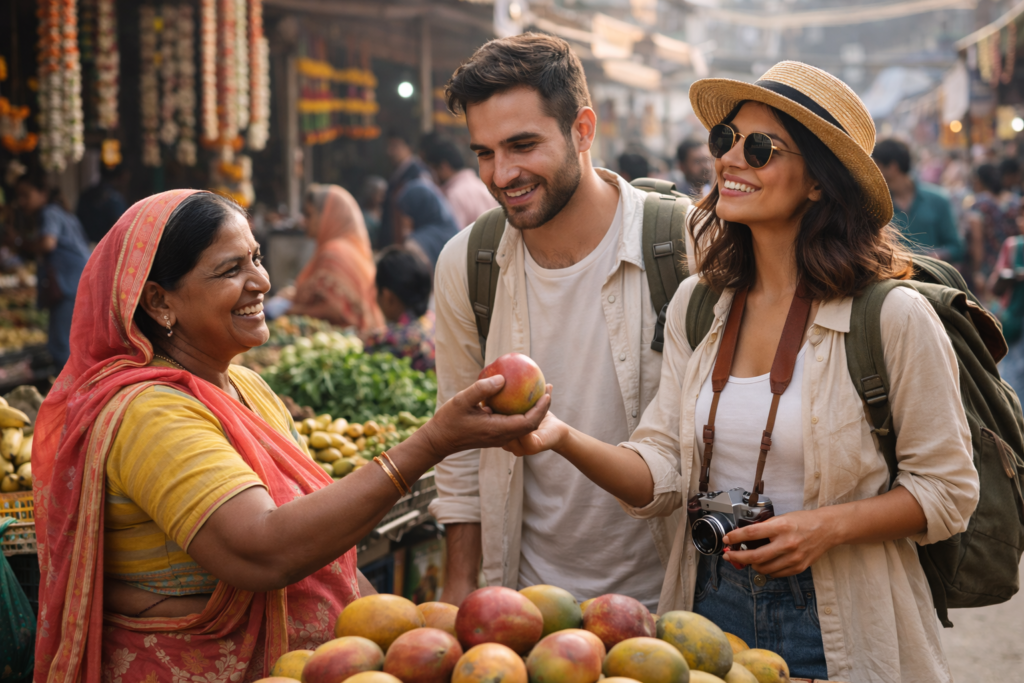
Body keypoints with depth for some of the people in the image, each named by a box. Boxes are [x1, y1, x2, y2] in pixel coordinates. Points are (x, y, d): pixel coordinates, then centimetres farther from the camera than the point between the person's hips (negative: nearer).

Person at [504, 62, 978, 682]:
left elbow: (948, 491, -7)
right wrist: (562, 438, -20)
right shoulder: (697, 306, 1)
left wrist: (828, 526, -20)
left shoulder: (894, 317, -13)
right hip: (711, 607, 4)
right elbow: (662, 477, -3)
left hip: (835, 629, -4)